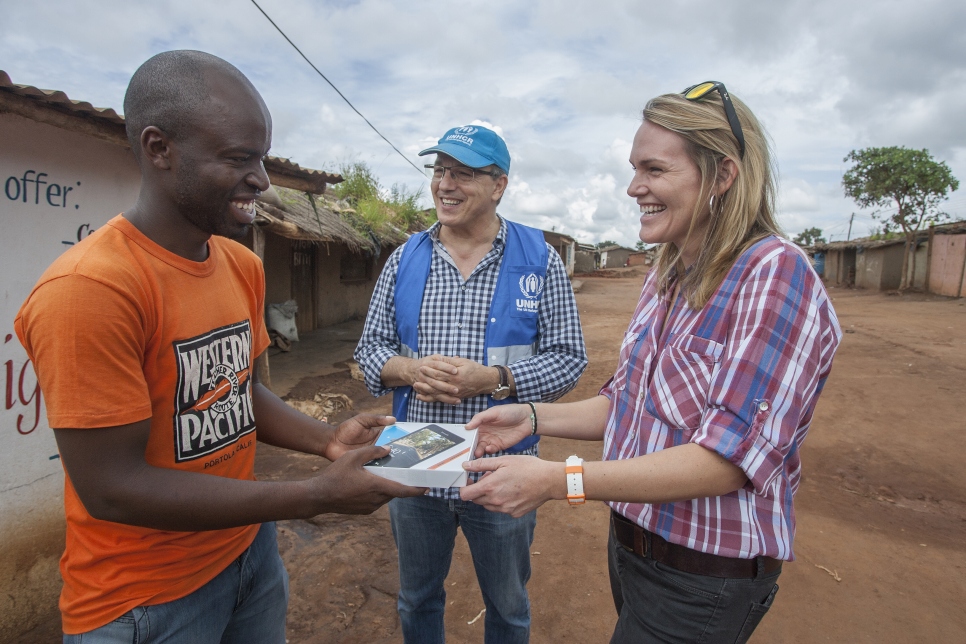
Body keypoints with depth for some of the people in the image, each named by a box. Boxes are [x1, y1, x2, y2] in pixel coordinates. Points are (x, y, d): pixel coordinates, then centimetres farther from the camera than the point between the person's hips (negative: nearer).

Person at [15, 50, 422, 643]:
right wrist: (316, 496, -24)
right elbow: (111, 488, -23)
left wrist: (327, 440, -9)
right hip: (145, 596, -6)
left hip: (252, 545, 6)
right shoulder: (87, 288, -25)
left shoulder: (244, 267, -1)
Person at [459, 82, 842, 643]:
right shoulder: (665, 280, 3)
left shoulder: (775, 273, -21)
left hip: (704, 578, -7)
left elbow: (727, 458, -27)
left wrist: (559, 480, -30)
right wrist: (534, 418, -6)